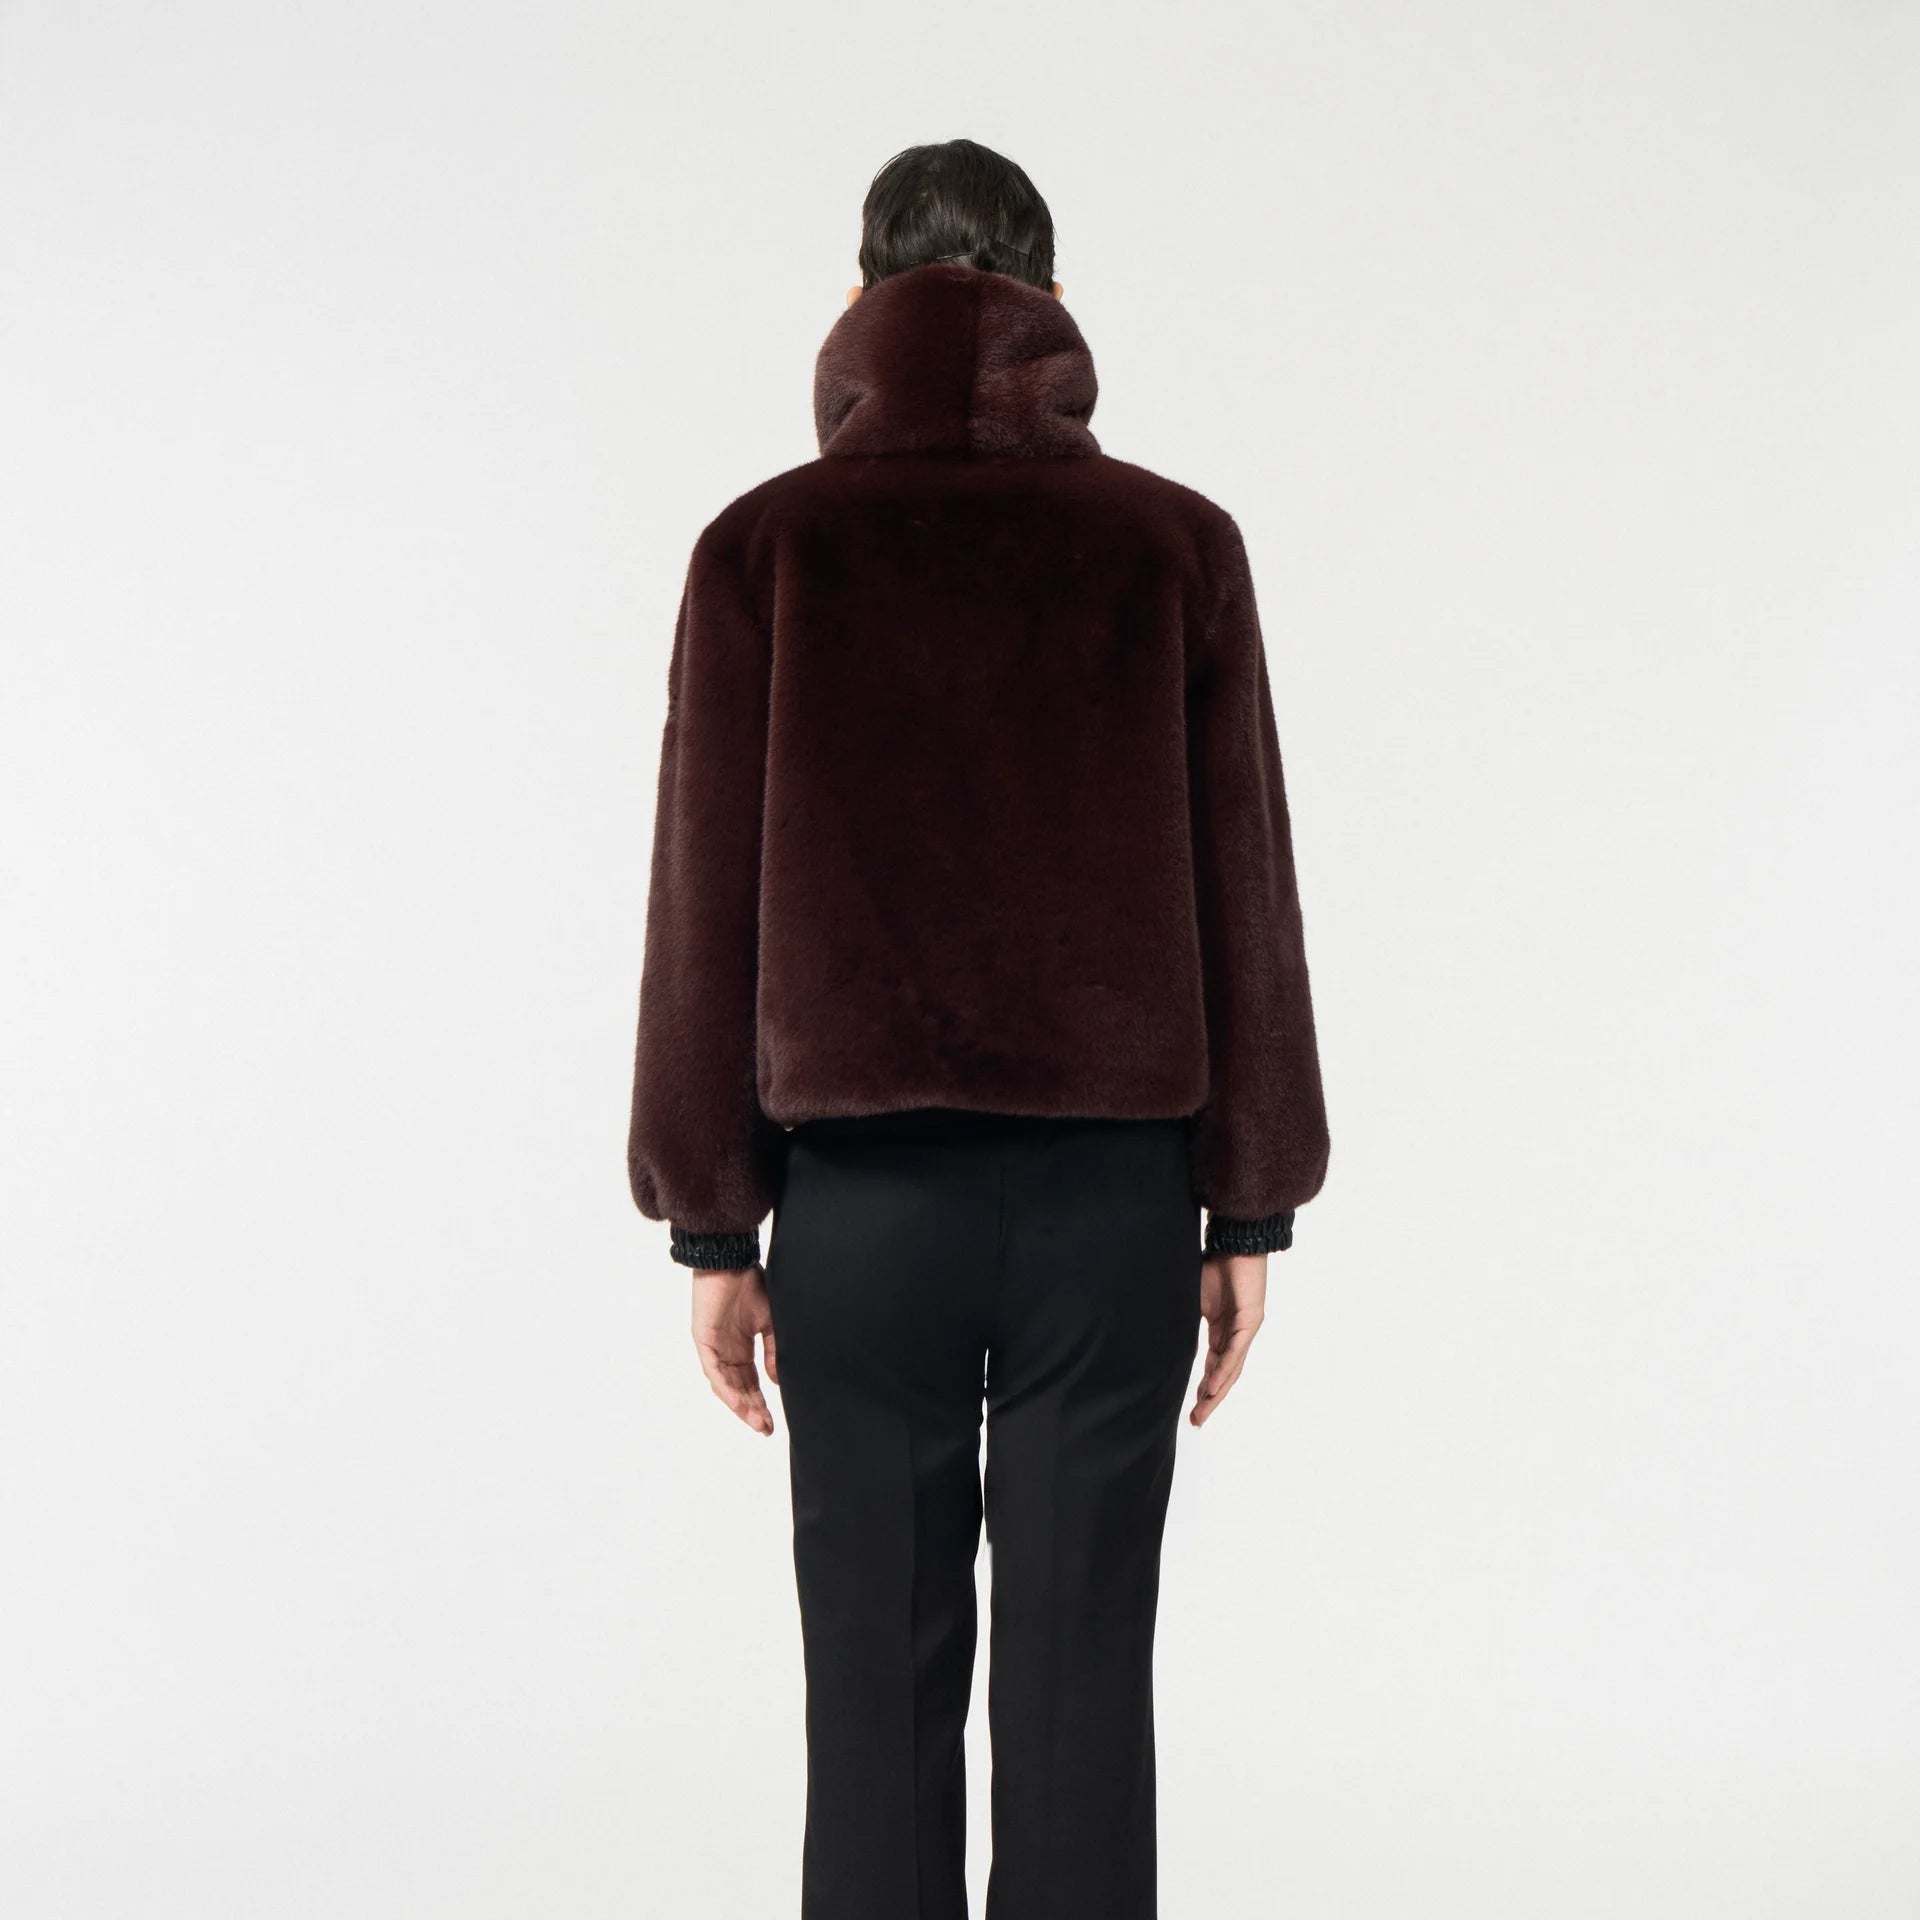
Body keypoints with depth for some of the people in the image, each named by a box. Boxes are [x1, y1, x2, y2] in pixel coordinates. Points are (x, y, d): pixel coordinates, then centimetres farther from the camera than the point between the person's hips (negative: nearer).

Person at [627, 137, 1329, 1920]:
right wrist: (1251, 1210, 7)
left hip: (859, 1189, 0)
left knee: (877, 1691, 10)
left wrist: (711, 1226, 5)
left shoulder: (765, 548, -1)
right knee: (1081, 1684, 9)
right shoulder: (1176, 544, 1)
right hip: (1113, 1188, 1)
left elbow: (704, 906, -2)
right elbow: (1246, 895, 1)